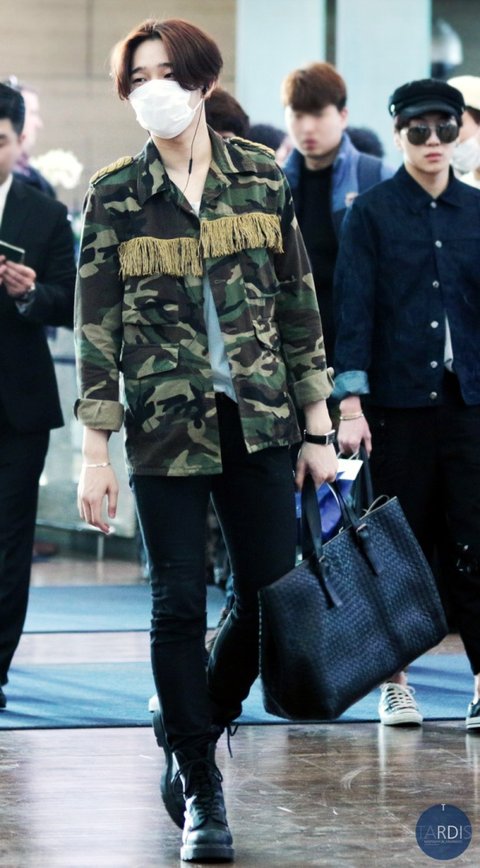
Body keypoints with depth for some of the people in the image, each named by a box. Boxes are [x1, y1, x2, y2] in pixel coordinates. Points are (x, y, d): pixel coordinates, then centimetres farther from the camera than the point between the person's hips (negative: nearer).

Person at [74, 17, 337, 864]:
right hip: (165, 427, -2)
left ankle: (192, 727, 27)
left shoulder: (261, 176, 3)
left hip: (257, 420, 2)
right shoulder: (114, 195, -1)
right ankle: (200, 793, 11)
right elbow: (96, 329, -1)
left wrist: (318, 427, 5)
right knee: (179, 606, -1)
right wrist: (94, 453, -5)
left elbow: (298, 305, 7)